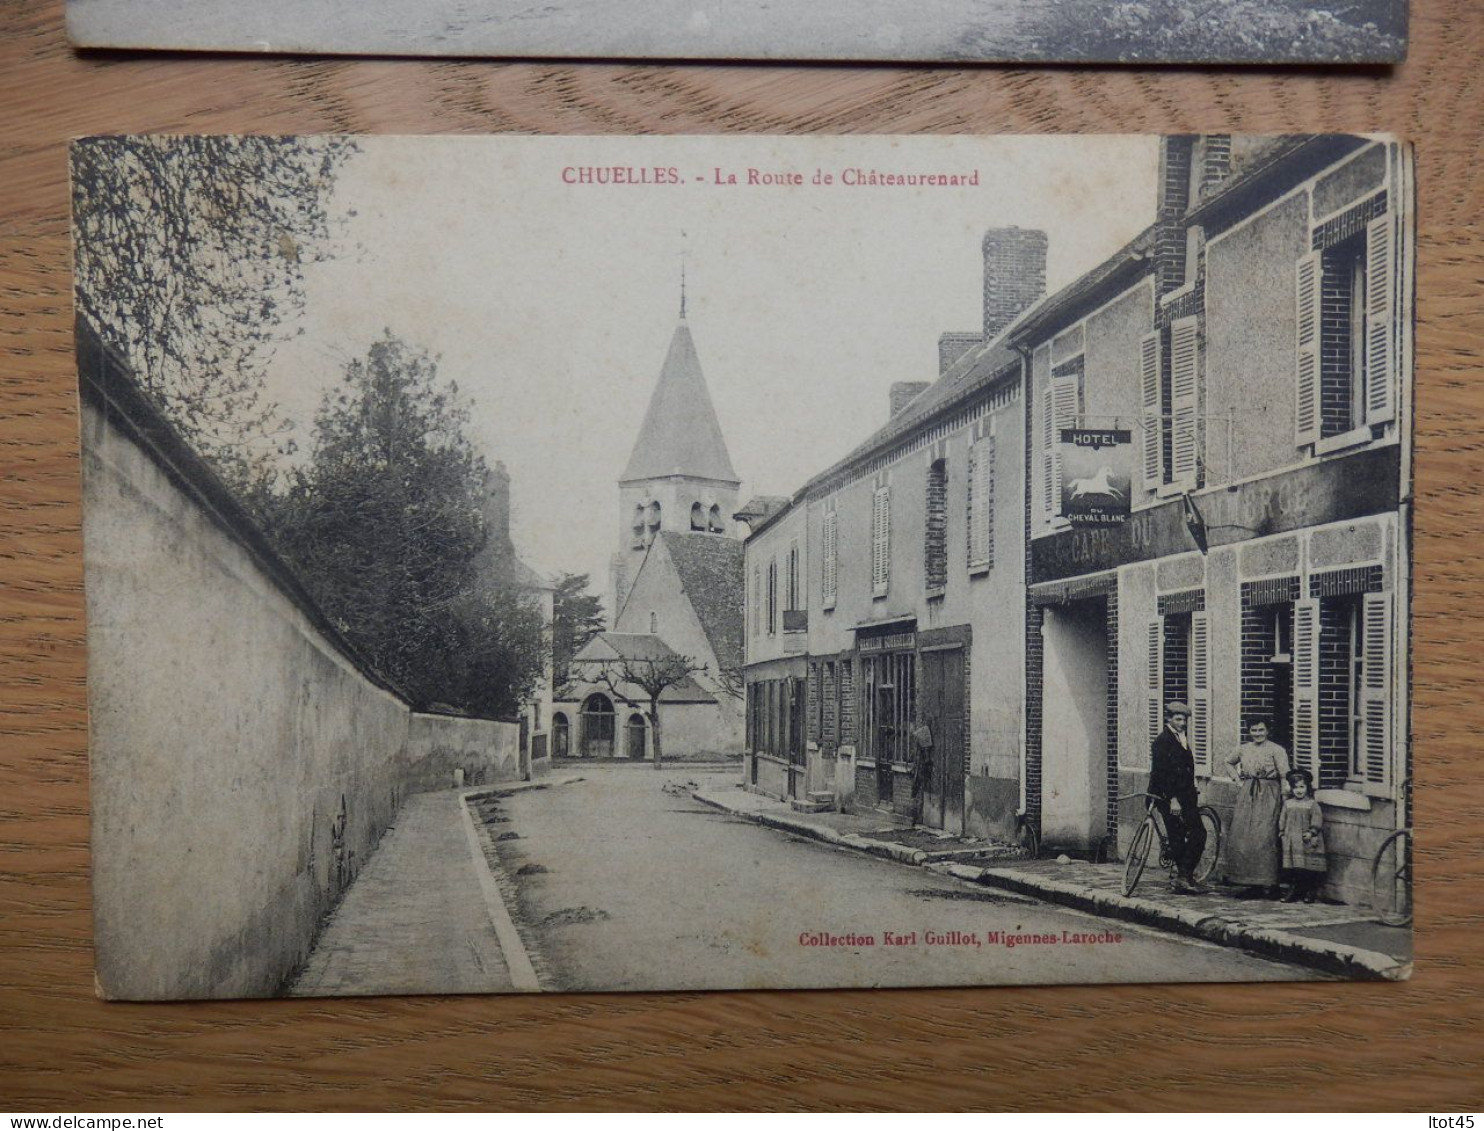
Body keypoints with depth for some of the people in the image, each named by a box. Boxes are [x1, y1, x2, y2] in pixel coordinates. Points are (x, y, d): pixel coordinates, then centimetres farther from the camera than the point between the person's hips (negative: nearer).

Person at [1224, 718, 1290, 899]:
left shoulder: (1276, 750, -4)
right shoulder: (1243, 749, 12)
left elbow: (1285, 775, -10)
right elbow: (1229, 762, 30)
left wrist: (1286, 801, -18)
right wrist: (1237, 779, 15)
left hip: (1267, 796, -5)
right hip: (1247, 795, 6)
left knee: (1264, 838, -12)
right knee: (1241, 838, 2)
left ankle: (1268, 884, -5)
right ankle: (1251, 884, 10)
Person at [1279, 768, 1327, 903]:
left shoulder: (1312, 804, -1)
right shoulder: (1288, 804, 10)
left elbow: (1317, 820, -5)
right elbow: (1283, 820, 14)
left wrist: (1311, 832, -14)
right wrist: (1282, 832, 7)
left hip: (1307, 841, -3)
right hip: (1291, 840, 3)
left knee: (1308, 868, -4)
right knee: (1291, 866, 2)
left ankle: (1310, 892, 8)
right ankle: (1295, 888, 13)